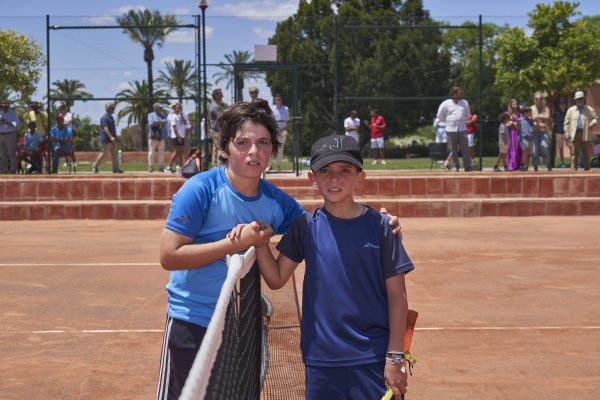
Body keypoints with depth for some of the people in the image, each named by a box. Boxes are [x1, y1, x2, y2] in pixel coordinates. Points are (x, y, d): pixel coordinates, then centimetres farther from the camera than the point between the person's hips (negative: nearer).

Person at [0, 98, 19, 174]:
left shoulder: (13, 113, -2)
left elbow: (16, 124, -11)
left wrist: (8, 122, -26)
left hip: (10, 135, -4)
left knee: (12, 153, -8)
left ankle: (13, 170, -7)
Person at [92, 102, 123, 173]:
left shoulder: (111, 117, 18)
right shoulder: (104, 117, -12)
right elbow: (105, 128, -23)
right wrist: (111, 137, -32)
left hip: (112, 139, 10)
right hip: (106, 139, -10)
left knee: (115, 154, 6)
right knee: (105, 153, -7)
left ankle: (116, 169, 7)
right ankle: (95, 166, 7)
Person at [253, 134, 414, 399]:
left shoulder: (379, 226, -4)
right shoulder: (306, 226, 2)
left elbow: (397, 295, -2)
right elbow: (276, 279, 3)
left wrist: (394, 357, -5)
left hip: (373, 359, -2)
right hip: (321, 359, 2)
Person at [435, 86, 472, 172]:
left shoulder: (464, 103, 13)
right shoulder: (446, 103, 3)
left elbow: (468, 116, 25)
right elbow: (440, 116, 10)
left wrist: (464, 122, 16)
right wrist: (448, 122, 10)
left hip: (462, 130, 2)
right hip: (451, 130, -2)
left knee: (465, 149, -3)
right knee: (453, 150, 2)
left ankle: (468, 167, 1)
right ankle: (455, 167, 10)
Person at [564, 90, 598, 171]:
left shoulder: (589, 110, 10)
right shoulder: (571, 110, 10)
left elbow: (595, 118, 13)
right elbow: (567, 122, 8)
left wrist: (593, 122, -11)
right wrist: (566, 132, -1)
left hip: (586, 134, 0)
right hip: (575, 134, 0)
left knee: (586, 153, 4)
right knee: (575, 152, 0)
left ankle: (586, 168, 11)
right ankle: (574, 168, 3)